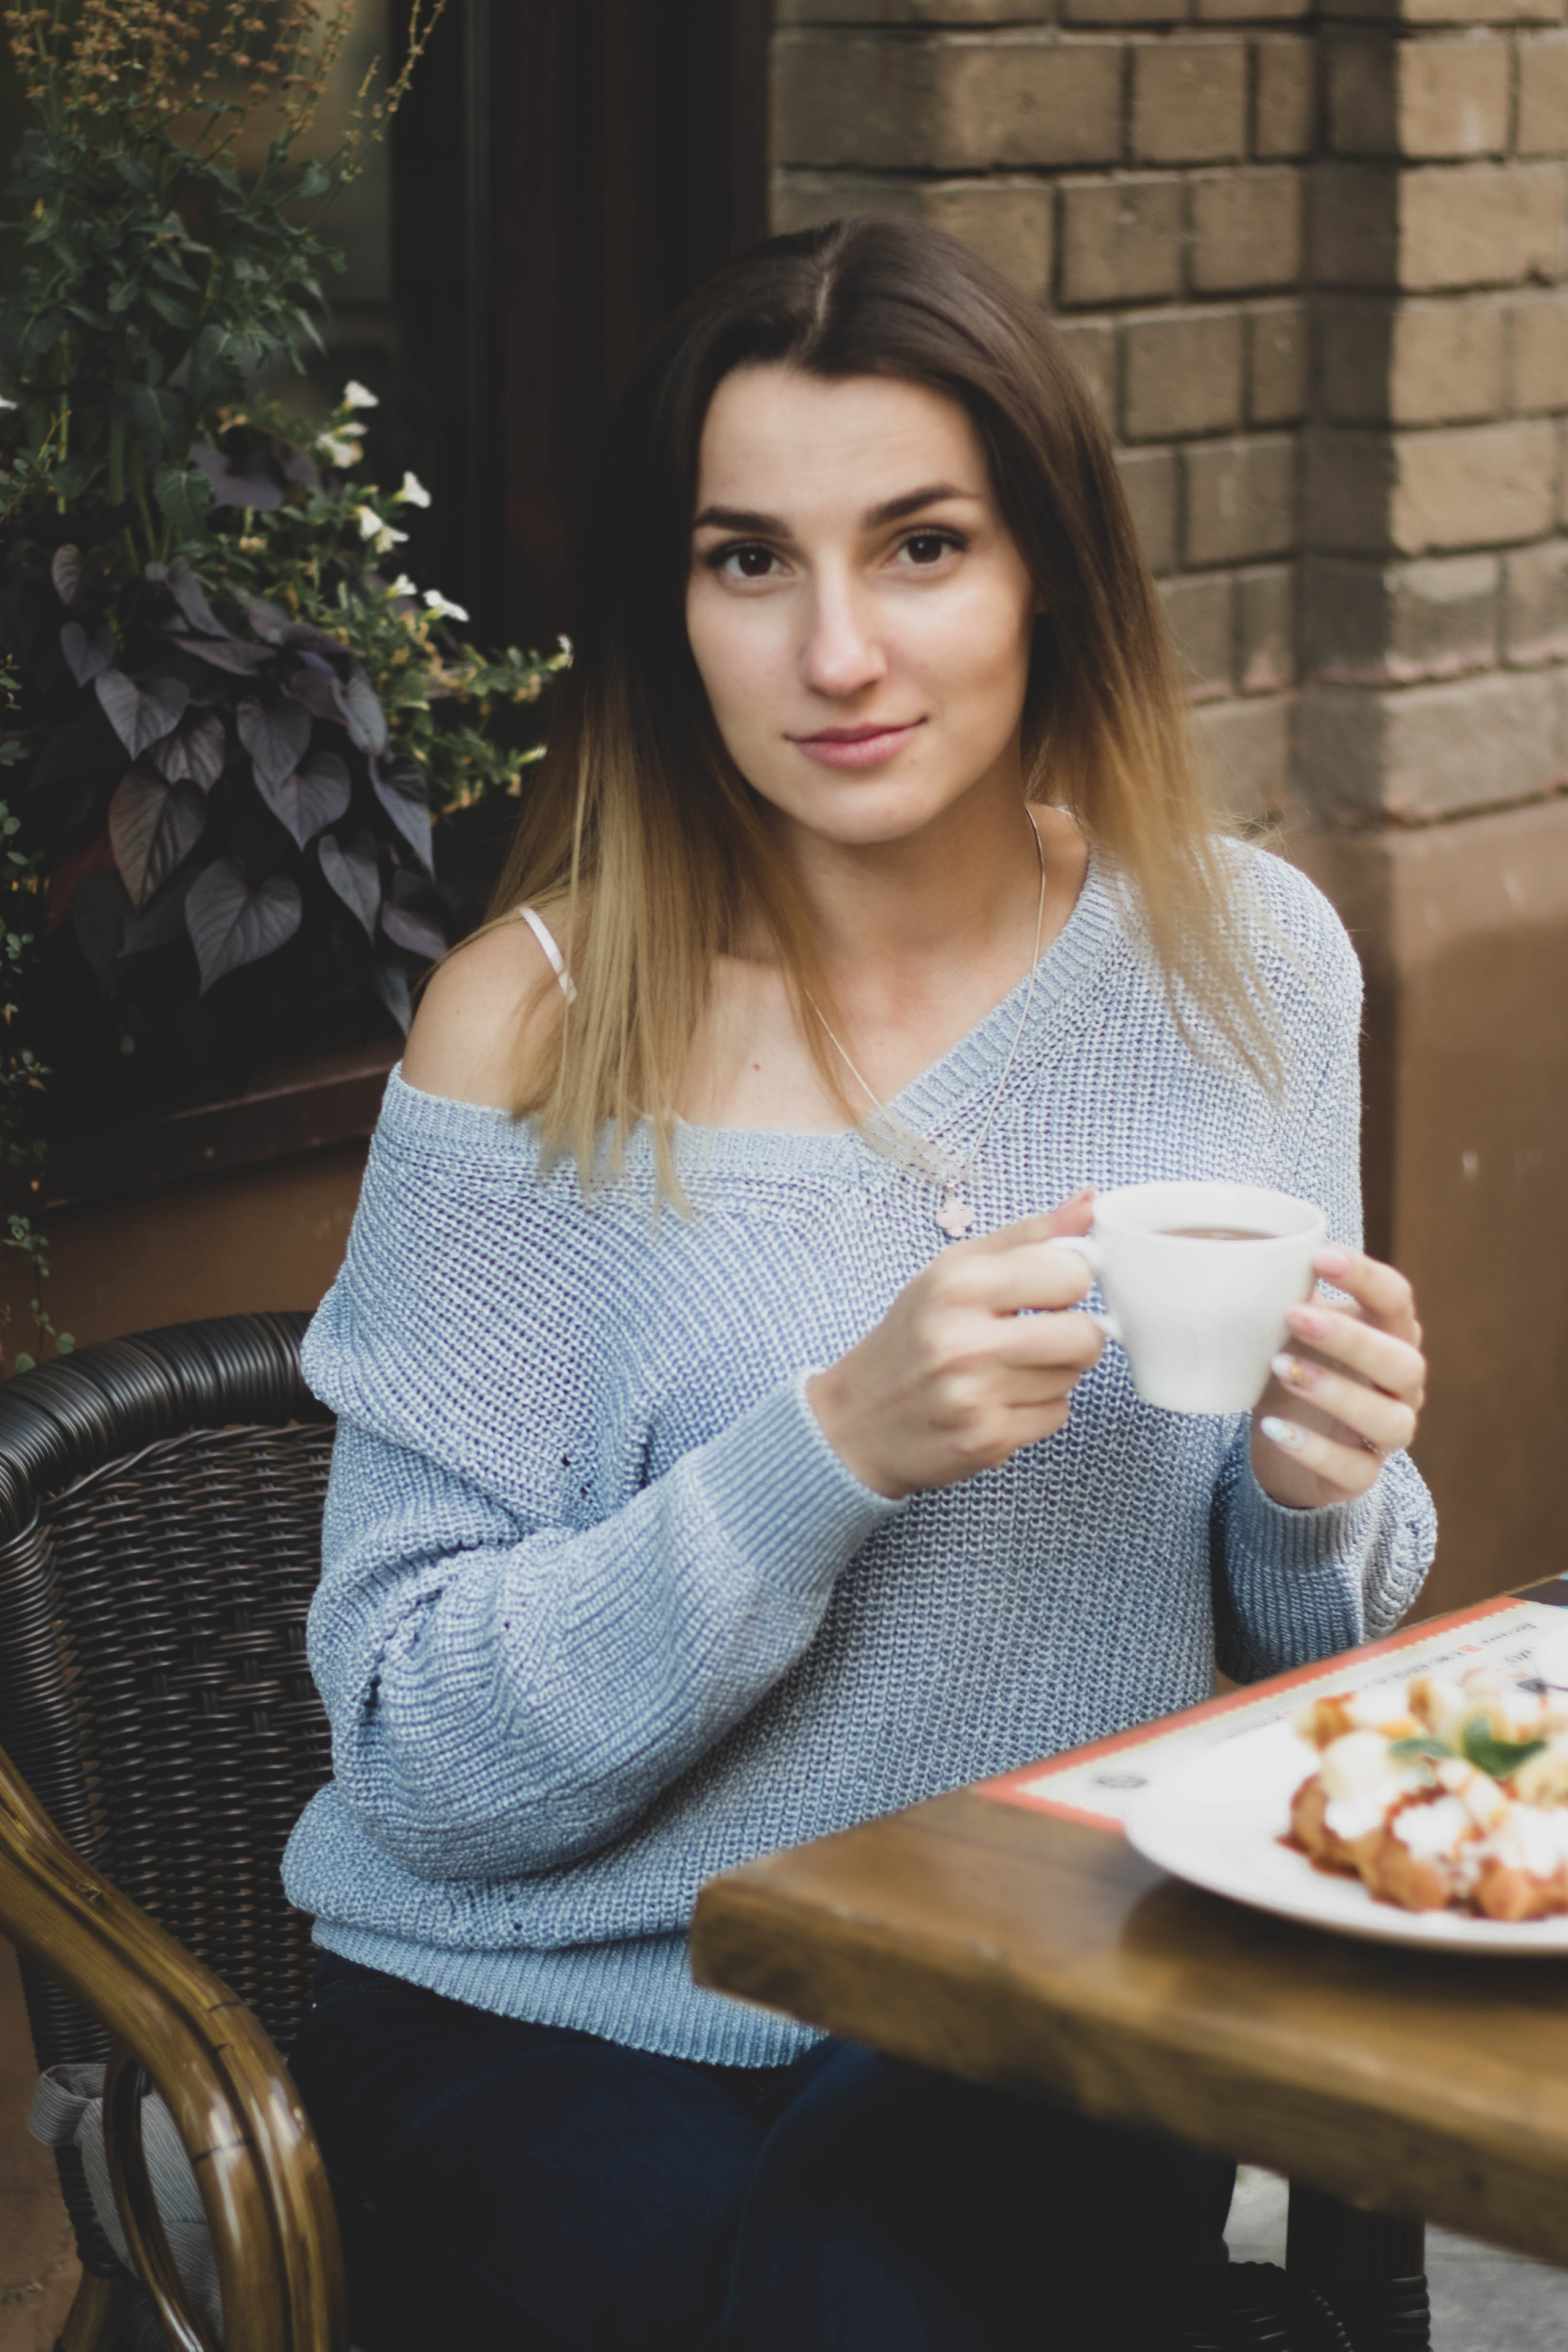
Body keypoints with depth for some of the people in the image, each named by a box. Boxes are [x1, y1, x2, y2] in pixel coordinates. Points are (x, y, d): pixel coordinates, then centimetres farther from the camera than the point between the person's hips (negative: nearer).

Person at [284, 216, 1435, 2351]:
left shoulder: (1244, 956, 0)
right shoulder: (543, 1018, -10)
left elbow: (1296, 1657, 10)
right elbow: (417, 1755, -11)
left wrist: (1324, 1496, -13)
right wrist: (833, 1452, -23)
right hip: (553, 2020, -2)